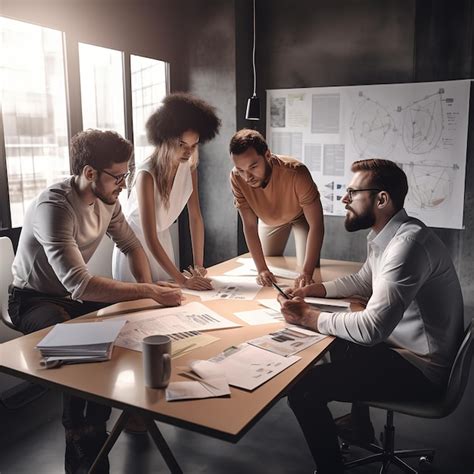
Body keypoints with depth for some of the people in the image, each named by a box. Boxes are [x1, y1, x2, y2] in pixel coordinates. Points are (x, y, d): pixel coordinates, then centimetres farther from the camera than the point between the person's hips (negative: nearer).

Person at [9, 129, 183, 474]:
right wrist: (149, 292, -39)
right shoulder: (54, 207, -31)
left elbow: (131, 246, 6)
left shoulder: (107, 199, -7)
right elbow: (80, 286, -40)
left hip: (75, 293, 7)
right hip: (35, 301, -6)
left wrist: (147, 289, -12)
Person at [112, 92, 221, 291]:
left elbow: (195, 217, -7)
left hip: (161, 239, 5)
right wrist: (182, 280, -35)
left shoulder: (189, 167, -12)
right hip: (135, 238, -5)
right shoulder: (147, 175, -30)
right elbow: (149, 237, -32)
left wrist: (199, 265, -12)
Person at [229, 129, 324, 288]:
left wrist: (307, 272, -45)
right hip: (269, 219, 3)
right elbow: (249, 226, -24)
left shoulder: (296, 172, -43)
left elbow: (316, 226, -38)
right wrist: (262, 269, -31)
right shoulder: (236, 178, -34)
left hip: (301, 216, -2)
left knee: (308, 269, -11)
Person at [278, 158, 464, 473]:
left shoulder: (408, 243, -28)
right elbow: (364, 282, 21)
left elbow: (372, 328, -33)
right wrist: (312, 289, 7)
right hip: (401, 343, 10)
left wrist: (309, 318, -20)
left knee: (302, 389, -17)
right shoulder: (385, 236, 3)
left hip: (420, 366, -10)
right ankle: (360, 424, 45)